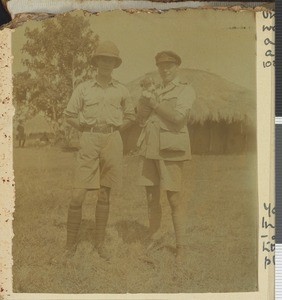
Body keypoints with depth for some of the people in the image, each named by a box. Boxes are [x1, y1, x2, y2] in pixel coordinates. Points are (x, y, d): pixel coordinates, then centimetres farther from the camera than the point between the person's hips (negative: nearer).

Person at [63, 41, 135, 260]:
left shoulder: (121, 90, 9)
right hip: (89, 142, -2)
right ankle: (71, 243, 3)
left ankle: (100, 243, 17)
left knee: (105, 195, 7)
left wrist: (114, 130, 7)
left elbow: (130, 117, 19)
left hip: (112, 141, 2)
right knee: (78, 195, -8)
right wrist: (87, 129, 3)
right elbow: (70, 115, 10)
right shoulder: (84, 88, 5)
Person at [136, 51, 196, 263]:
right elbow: (141, 117, 9)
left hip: (170, 148, -6)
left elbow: (178, 116, -16)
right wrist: (145, 99, -8)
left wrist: (155, 103, -9)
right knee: (151, 197, 8)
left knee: (174, 197, -7)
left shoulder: (186, 90, 0)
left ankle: (181, 246, 0)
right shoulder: (155, 91, 19)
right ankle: (153, 240, 17)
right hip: (149, 148, 6)